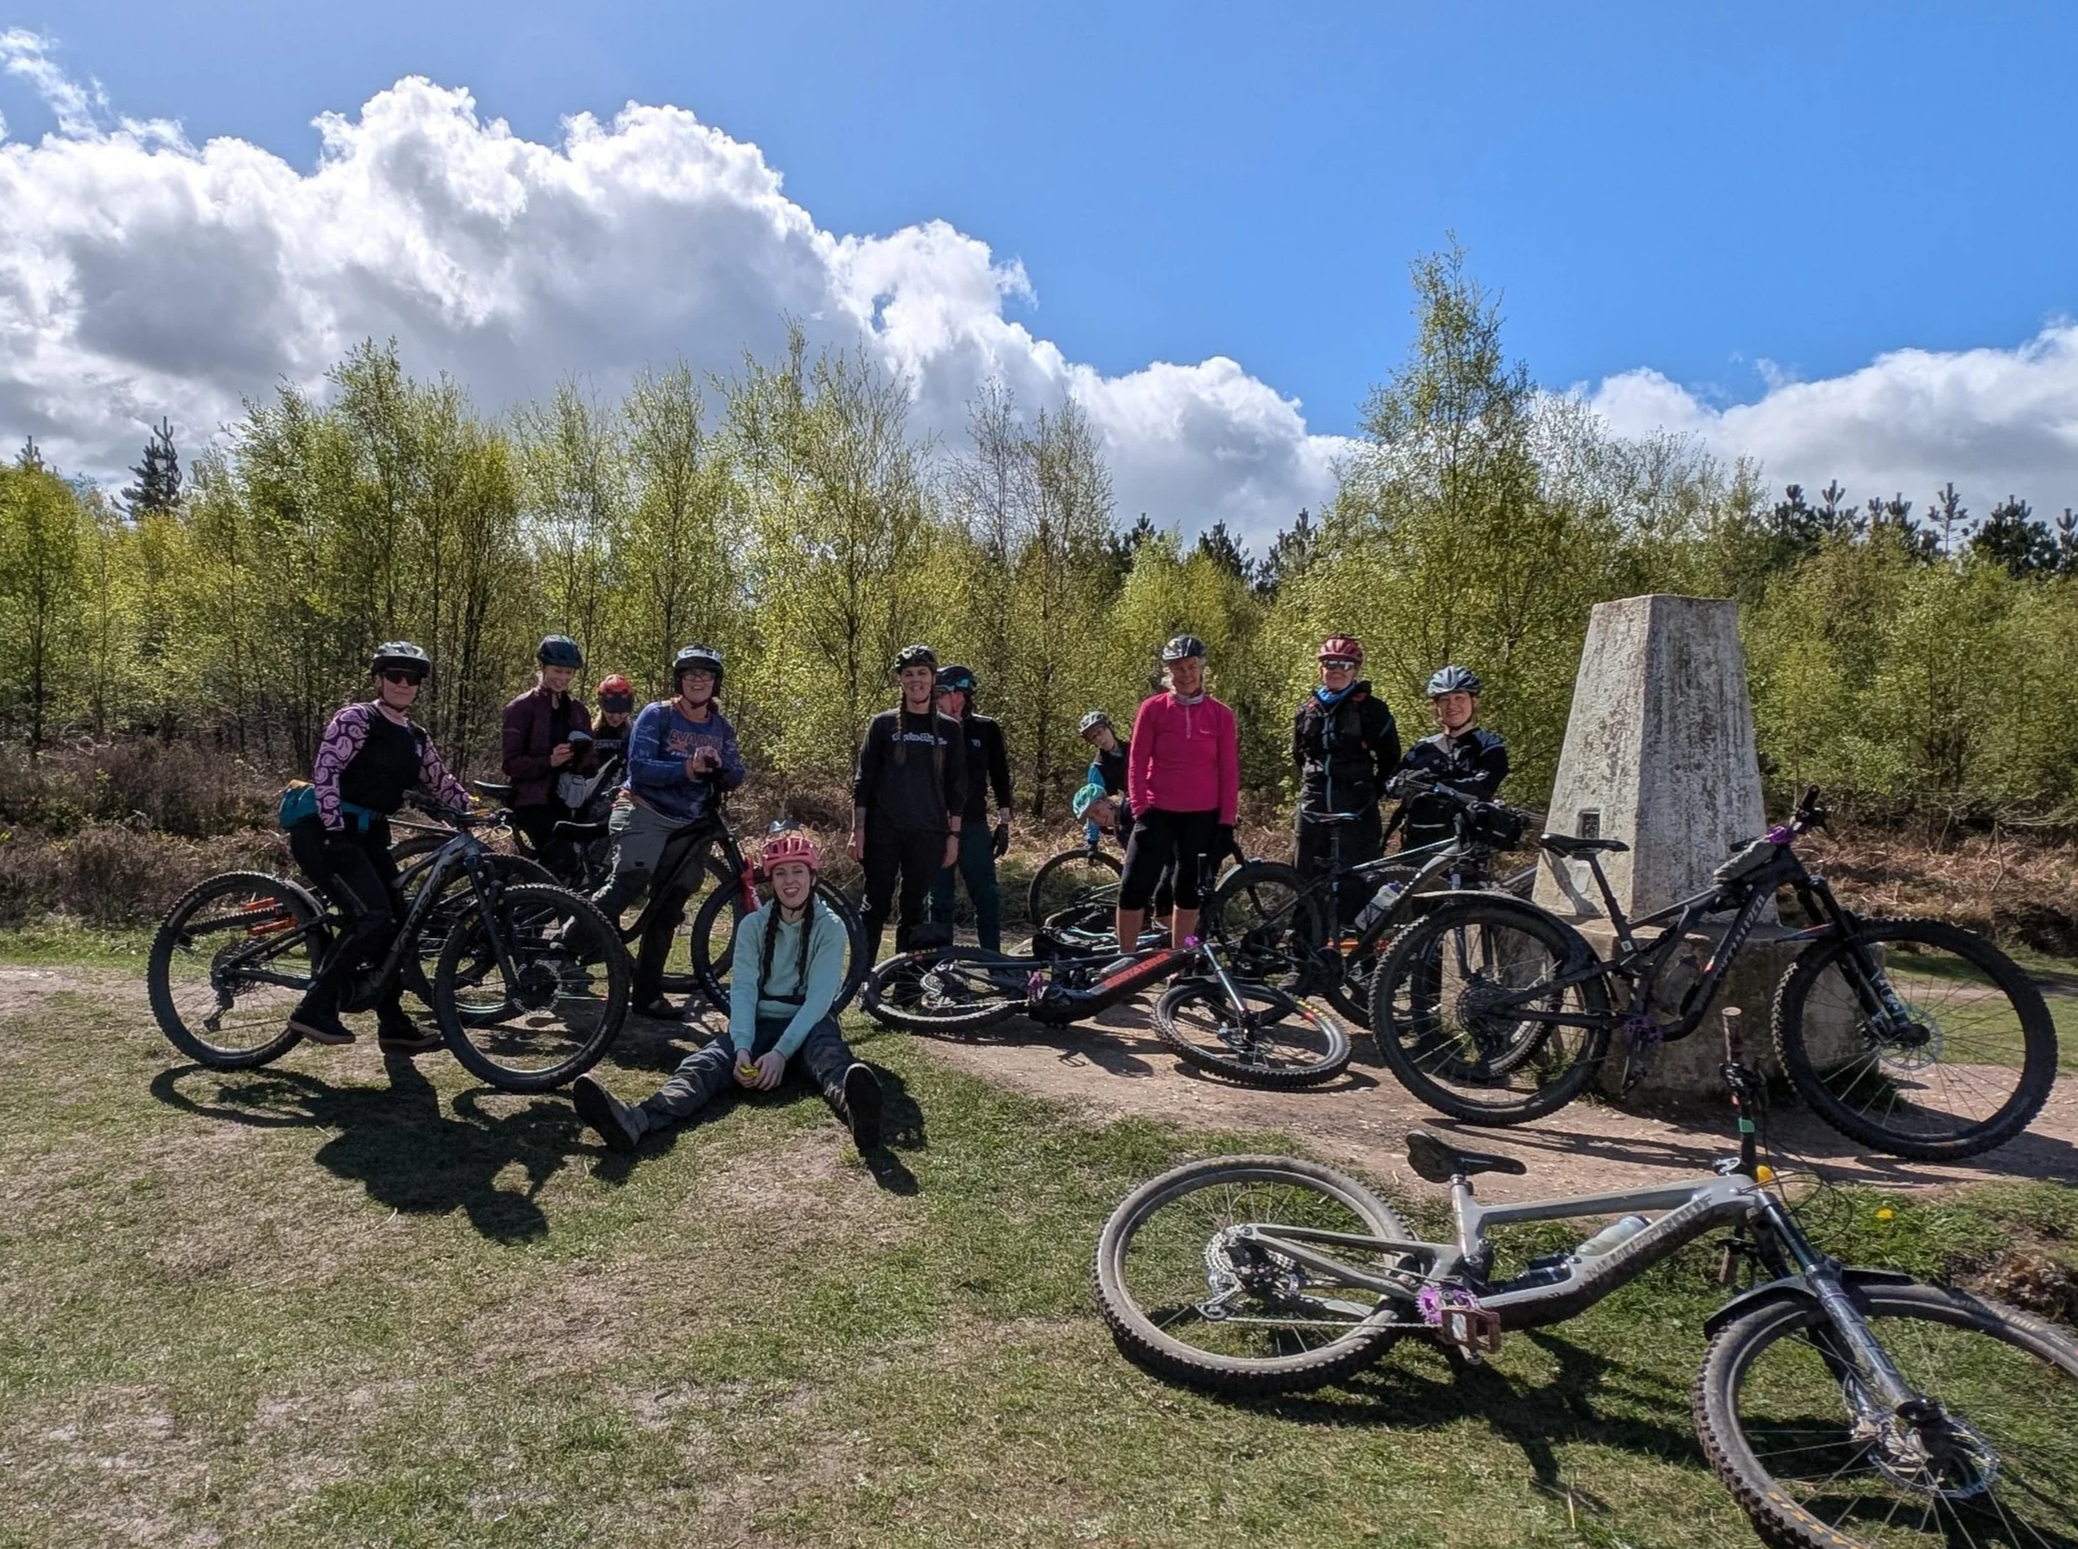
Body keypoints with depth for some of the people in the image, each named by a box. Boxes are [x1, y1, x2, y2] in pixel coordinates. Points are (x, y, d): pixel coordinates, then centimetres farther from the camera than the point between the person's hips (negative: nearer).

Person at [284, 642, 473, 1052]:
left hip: (367, 835, 8)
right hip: (325, 832, -8)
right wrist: (335, 832, -24)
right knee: (371, 917, -23)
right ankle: (314, 1009, -14)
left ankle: (394, 1025, 14)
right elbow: (324, 772, -17)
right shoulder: (357, 718, -8)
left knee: (398, 924, 4)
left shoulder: (416, 739, 14)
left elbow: (442, 784, 19)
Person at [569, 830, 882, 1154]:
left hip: (810, 1024, -3)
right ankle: (635, 1121, -58)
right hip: (761, 1022, 3)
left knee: (829, 1055, -39)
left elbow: (820, 997, -14)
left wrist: (781, 1051, -29)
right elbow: (743, 989, -6)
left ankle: (854, 1108, -76)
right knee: (705, 1063, -28)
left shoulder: (830, 927, -3)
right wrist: (743, 1046, -25)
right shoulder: (753, 926, 6)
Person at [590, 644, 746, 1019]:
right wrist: (687, 768, -28)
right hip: (645, 813, -5)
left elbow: (736, 777, 4)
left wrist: (720, 767, -18)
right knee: (632, 879, -30)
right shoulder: (657, 715, -6)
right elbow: (639, 767, -16)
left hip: (690, 826, 5)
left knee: (669, 910, 6)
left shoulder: (722, 728, 9)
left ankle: (648, 993, 14)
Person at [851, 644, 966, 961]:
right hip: (883, 831, -1)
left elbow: (957, 787, 9)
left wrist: (953, 834, 4)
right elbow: (862, 779, 3)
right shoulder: (883, 724, 4)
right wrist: (858, 829, -3)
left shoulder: (949, 730, 8)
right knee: (874, 907, 0)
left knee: (915, 911, 6)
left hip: (928, 834, 1)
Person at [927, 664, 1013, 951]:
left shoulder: (986, 730, 2)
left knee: (986, 895, -3)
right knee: (939, 899, 7)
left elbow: (1000, 777, 6)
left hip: (974, 825, -1)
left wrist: (1004, 823, 3)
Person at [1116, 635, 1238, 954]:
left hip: (1203, 818, 1)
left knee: (1190, 893, 9)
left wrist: (1227, 822, -1)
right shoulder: (1153, 708, -1)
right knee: (1134, 889, -4)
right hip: (1158, 814, -1)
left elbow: (1229, 773, 4)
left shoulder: (1221, 715, 2)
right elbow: (1136, 764, 0)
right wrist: (1140, 811, -7)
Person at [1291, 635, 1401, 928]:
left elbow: (1390, 758, 3)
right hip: (1313, 811, 4)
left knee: (1358, 883, -4)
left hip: (1356, 813, -4)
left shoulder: (1370, 708, -2)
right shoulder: (1307, 709, 11)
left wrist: (1371, 793, 1)